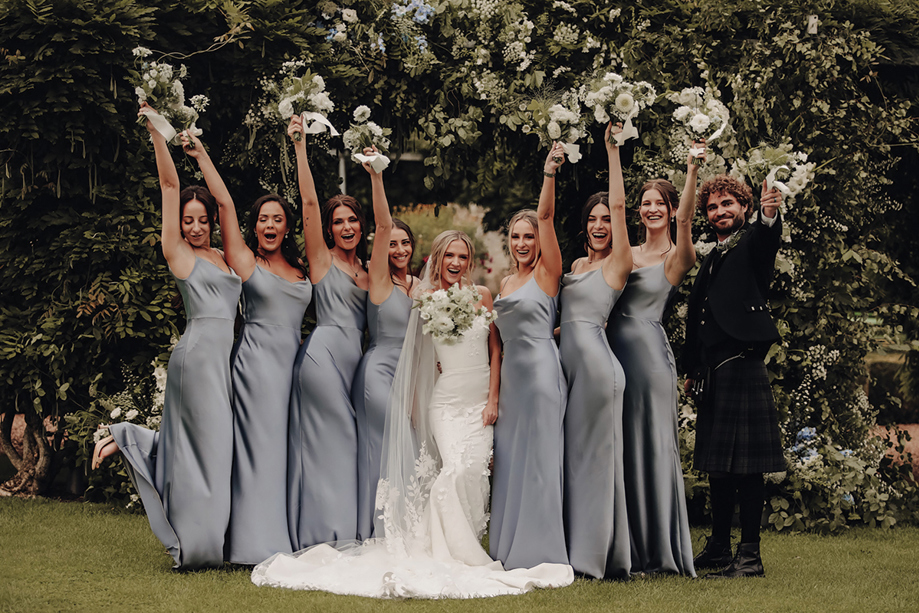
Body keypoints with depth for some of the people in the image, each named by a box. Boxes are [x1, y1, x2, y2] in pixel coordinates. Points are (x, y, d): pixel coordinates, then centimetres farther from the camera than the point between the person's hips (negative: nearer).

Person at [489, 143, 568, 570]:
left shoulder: (546, 273, -2)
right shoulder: (505, 283, 17)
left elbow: (546, 216, -14)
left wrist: (550, 174, -25)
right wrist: (495, 392, 14)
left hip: (540, 370, -7)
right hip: (511, 374, 7)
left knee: (538, 458, -8)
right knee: (510, 460, 7)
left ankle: (540, 551, -5)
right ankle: (511, 551, 13)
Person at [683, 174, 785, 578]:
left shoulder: (752, 242, 1)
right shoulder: (711, 259, 23)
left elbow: (767, 241, -24)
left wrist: (769, 215, -46)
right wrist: (693, 370, 21)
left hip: (742, 362, -8)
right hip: (712, 372, 8)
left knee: (746, 465, -8)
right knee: (718, 465, 12)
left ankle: (750, 555, -6)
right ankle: (718, 548, 19)